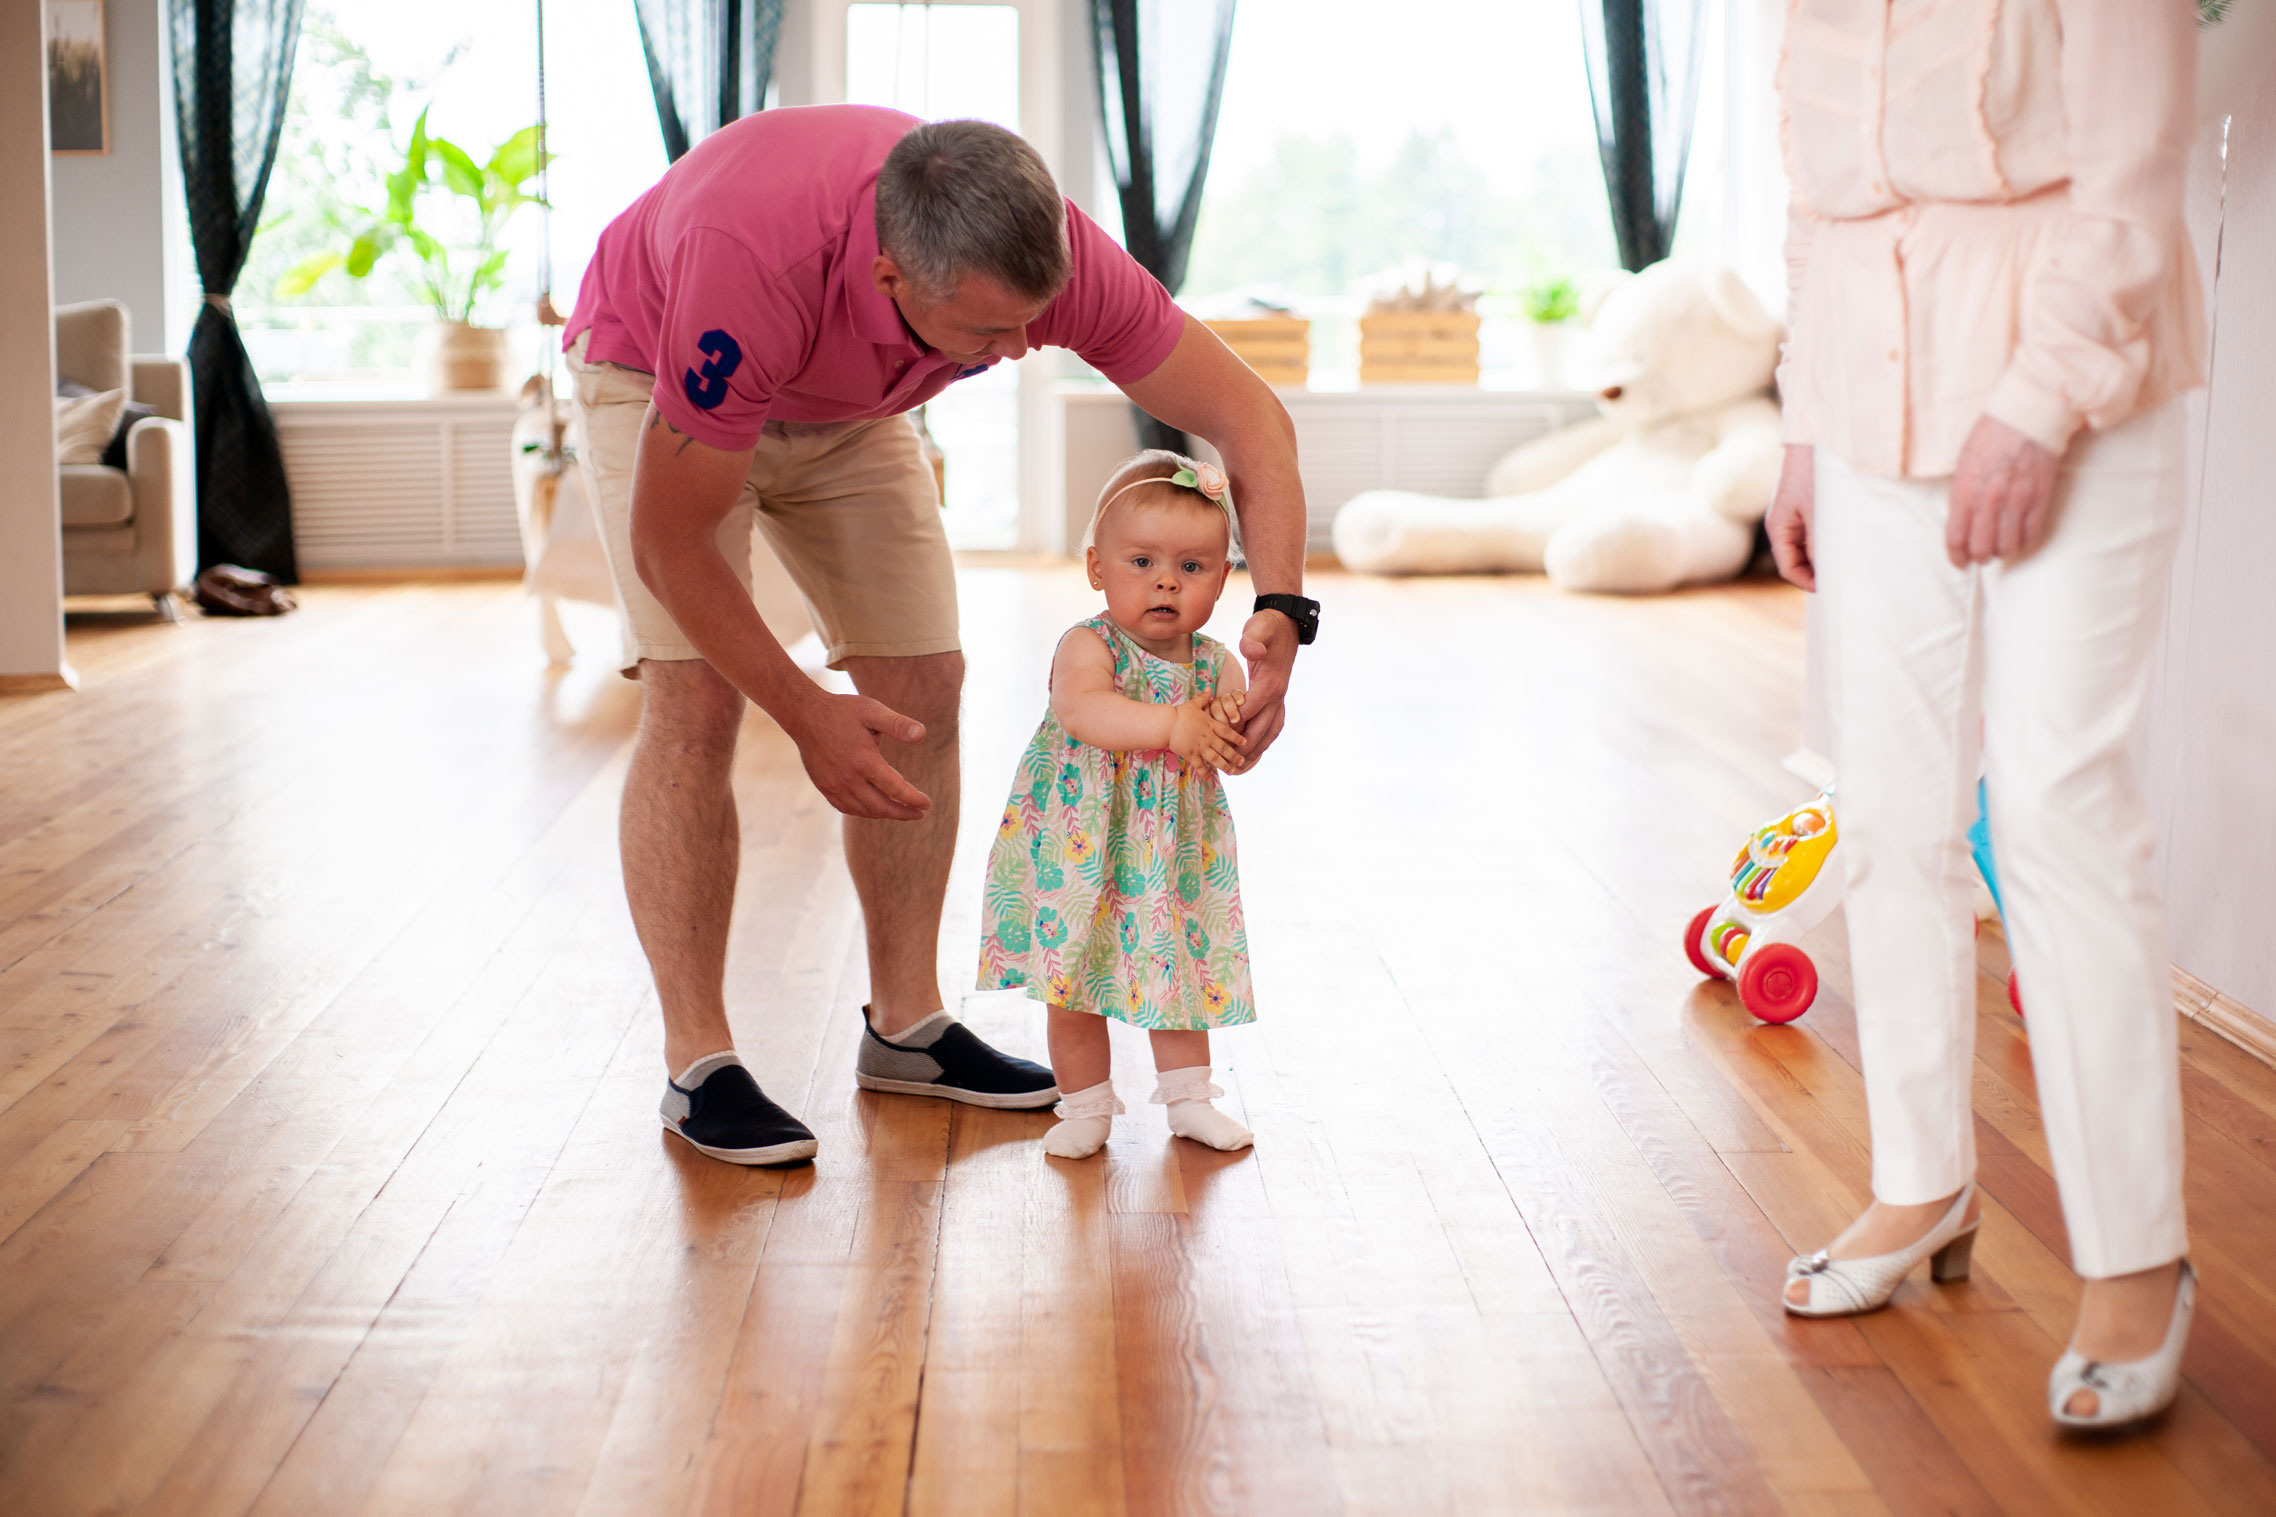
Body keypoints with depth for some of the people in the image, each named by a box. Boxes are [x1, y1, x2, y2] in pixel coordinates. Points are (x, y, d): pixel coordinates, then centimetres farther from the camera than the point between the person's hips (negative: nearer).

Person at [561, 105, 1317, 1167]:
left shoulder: (1046, 253, -33)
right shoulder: (755, 263, -46)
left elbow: (1247, 415, -23)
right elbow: (669, 541, -33)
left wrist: (1280, 610, -37)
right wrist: (806, 715, -30)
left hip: (847, 404, 5)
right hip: (657, 376, -5)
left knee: (922, 688, -2)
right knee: (695, 702, -17)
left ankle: (906, 1023, 10)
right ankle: (697, 1064, -10)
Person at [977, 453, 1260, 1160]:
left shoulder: (1217, 664, -2)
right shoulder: (1089, 647, -16)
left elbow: (1237, 755, -6)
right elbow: (1081, 710, -36)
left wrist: (1230, 730, -30)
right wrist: (1172, 725, -46)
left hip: (1176, 854, 4)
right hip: (1081, 848, -4)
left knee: (1181, 968, 14)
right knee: (1074, 972, 4)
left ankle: (1187, 1095, 31)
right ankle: (1086, 1103, 20)